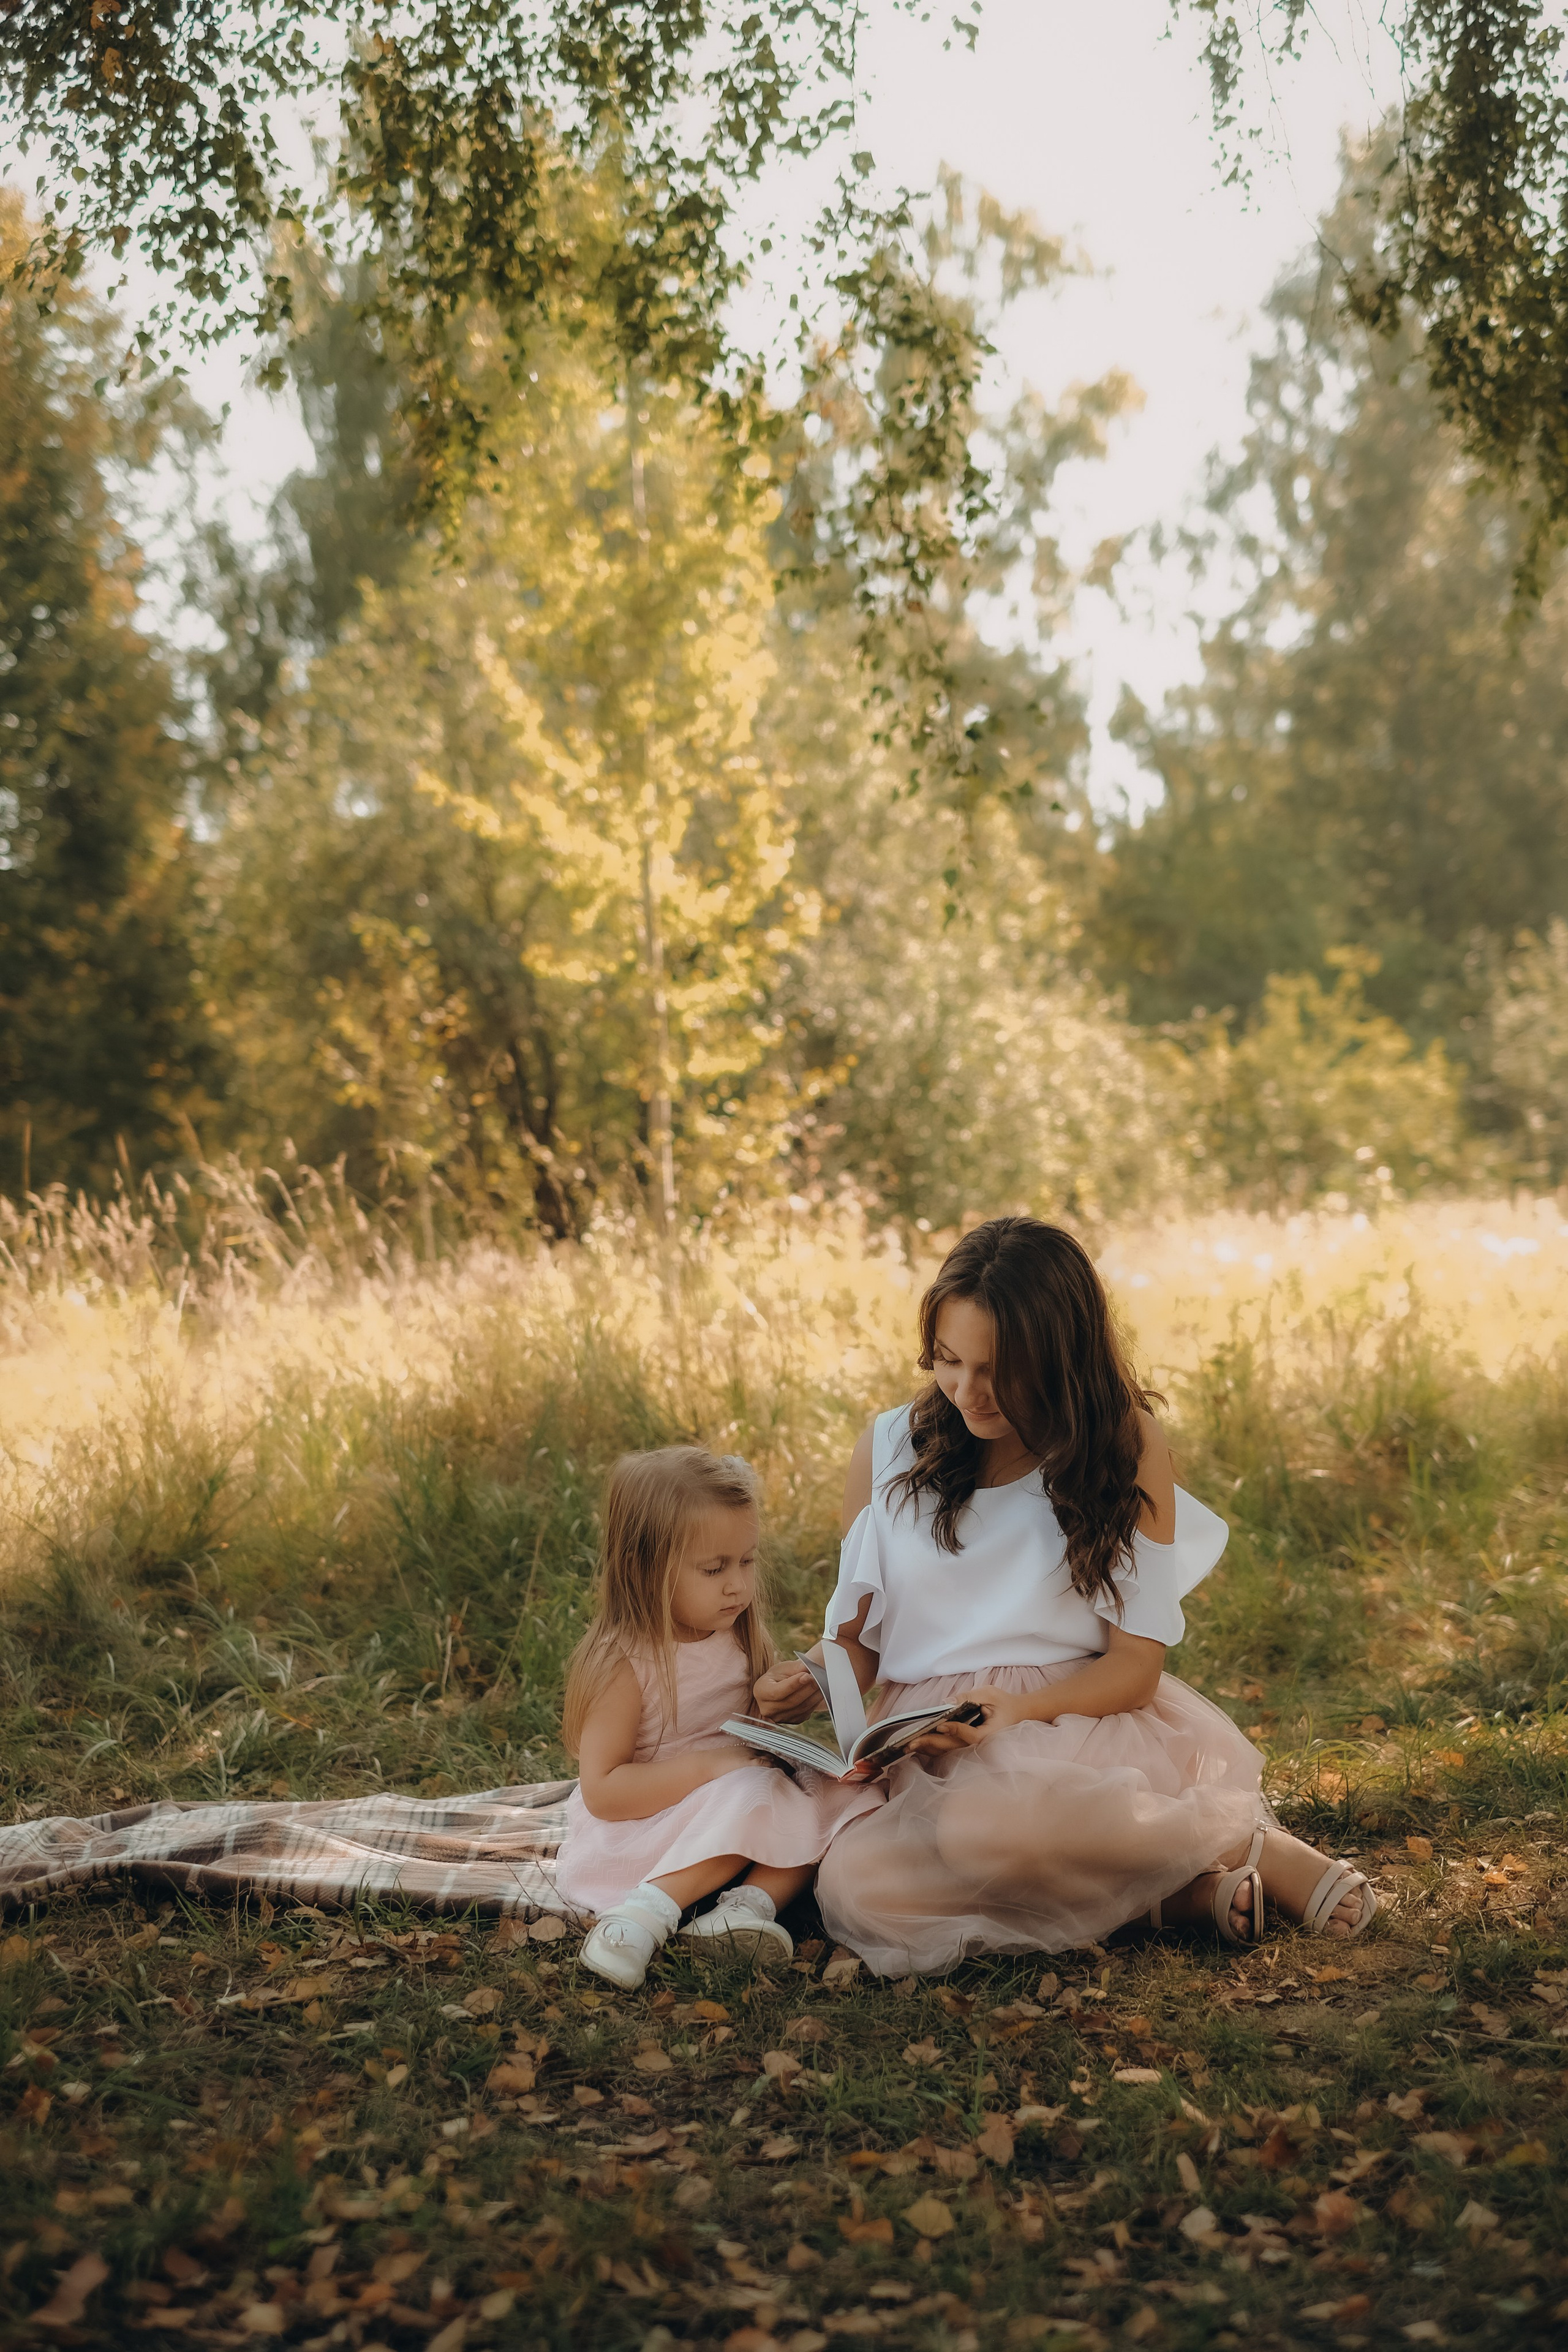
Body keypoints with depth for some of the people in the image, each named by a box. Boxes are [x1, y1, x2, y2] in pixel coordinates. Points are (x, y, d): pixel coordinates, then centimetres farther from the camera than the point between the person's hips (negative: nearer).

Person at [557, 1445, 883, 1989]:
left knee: (852, 1795, -9)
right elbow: (601, 1790, -21)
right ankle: (644, 1917, -29)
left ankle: (751, 1901, -26)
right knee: (755, 1795, -31)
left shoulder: (739, 1640, 3)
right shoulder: (624, 1664, -18)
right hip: (634, 1841, -8)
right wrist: (708, 1767, -27)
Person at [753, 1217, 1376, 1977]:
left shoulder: (1125, 1445, 0)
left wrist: (1014, 1710, -21)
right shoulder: (888, 1451, 8)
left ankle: (1239, 1838, -14)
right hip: (932, 1748, 3)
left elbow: (1136, 1665, -3)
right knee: (853, 1888, -33)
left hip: (1081, 1722, -3)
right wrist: (808, 1686, -8)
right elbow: (860, 1638, 15)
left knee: (989, 1825, -41)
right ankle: (1179, 1884, -18)